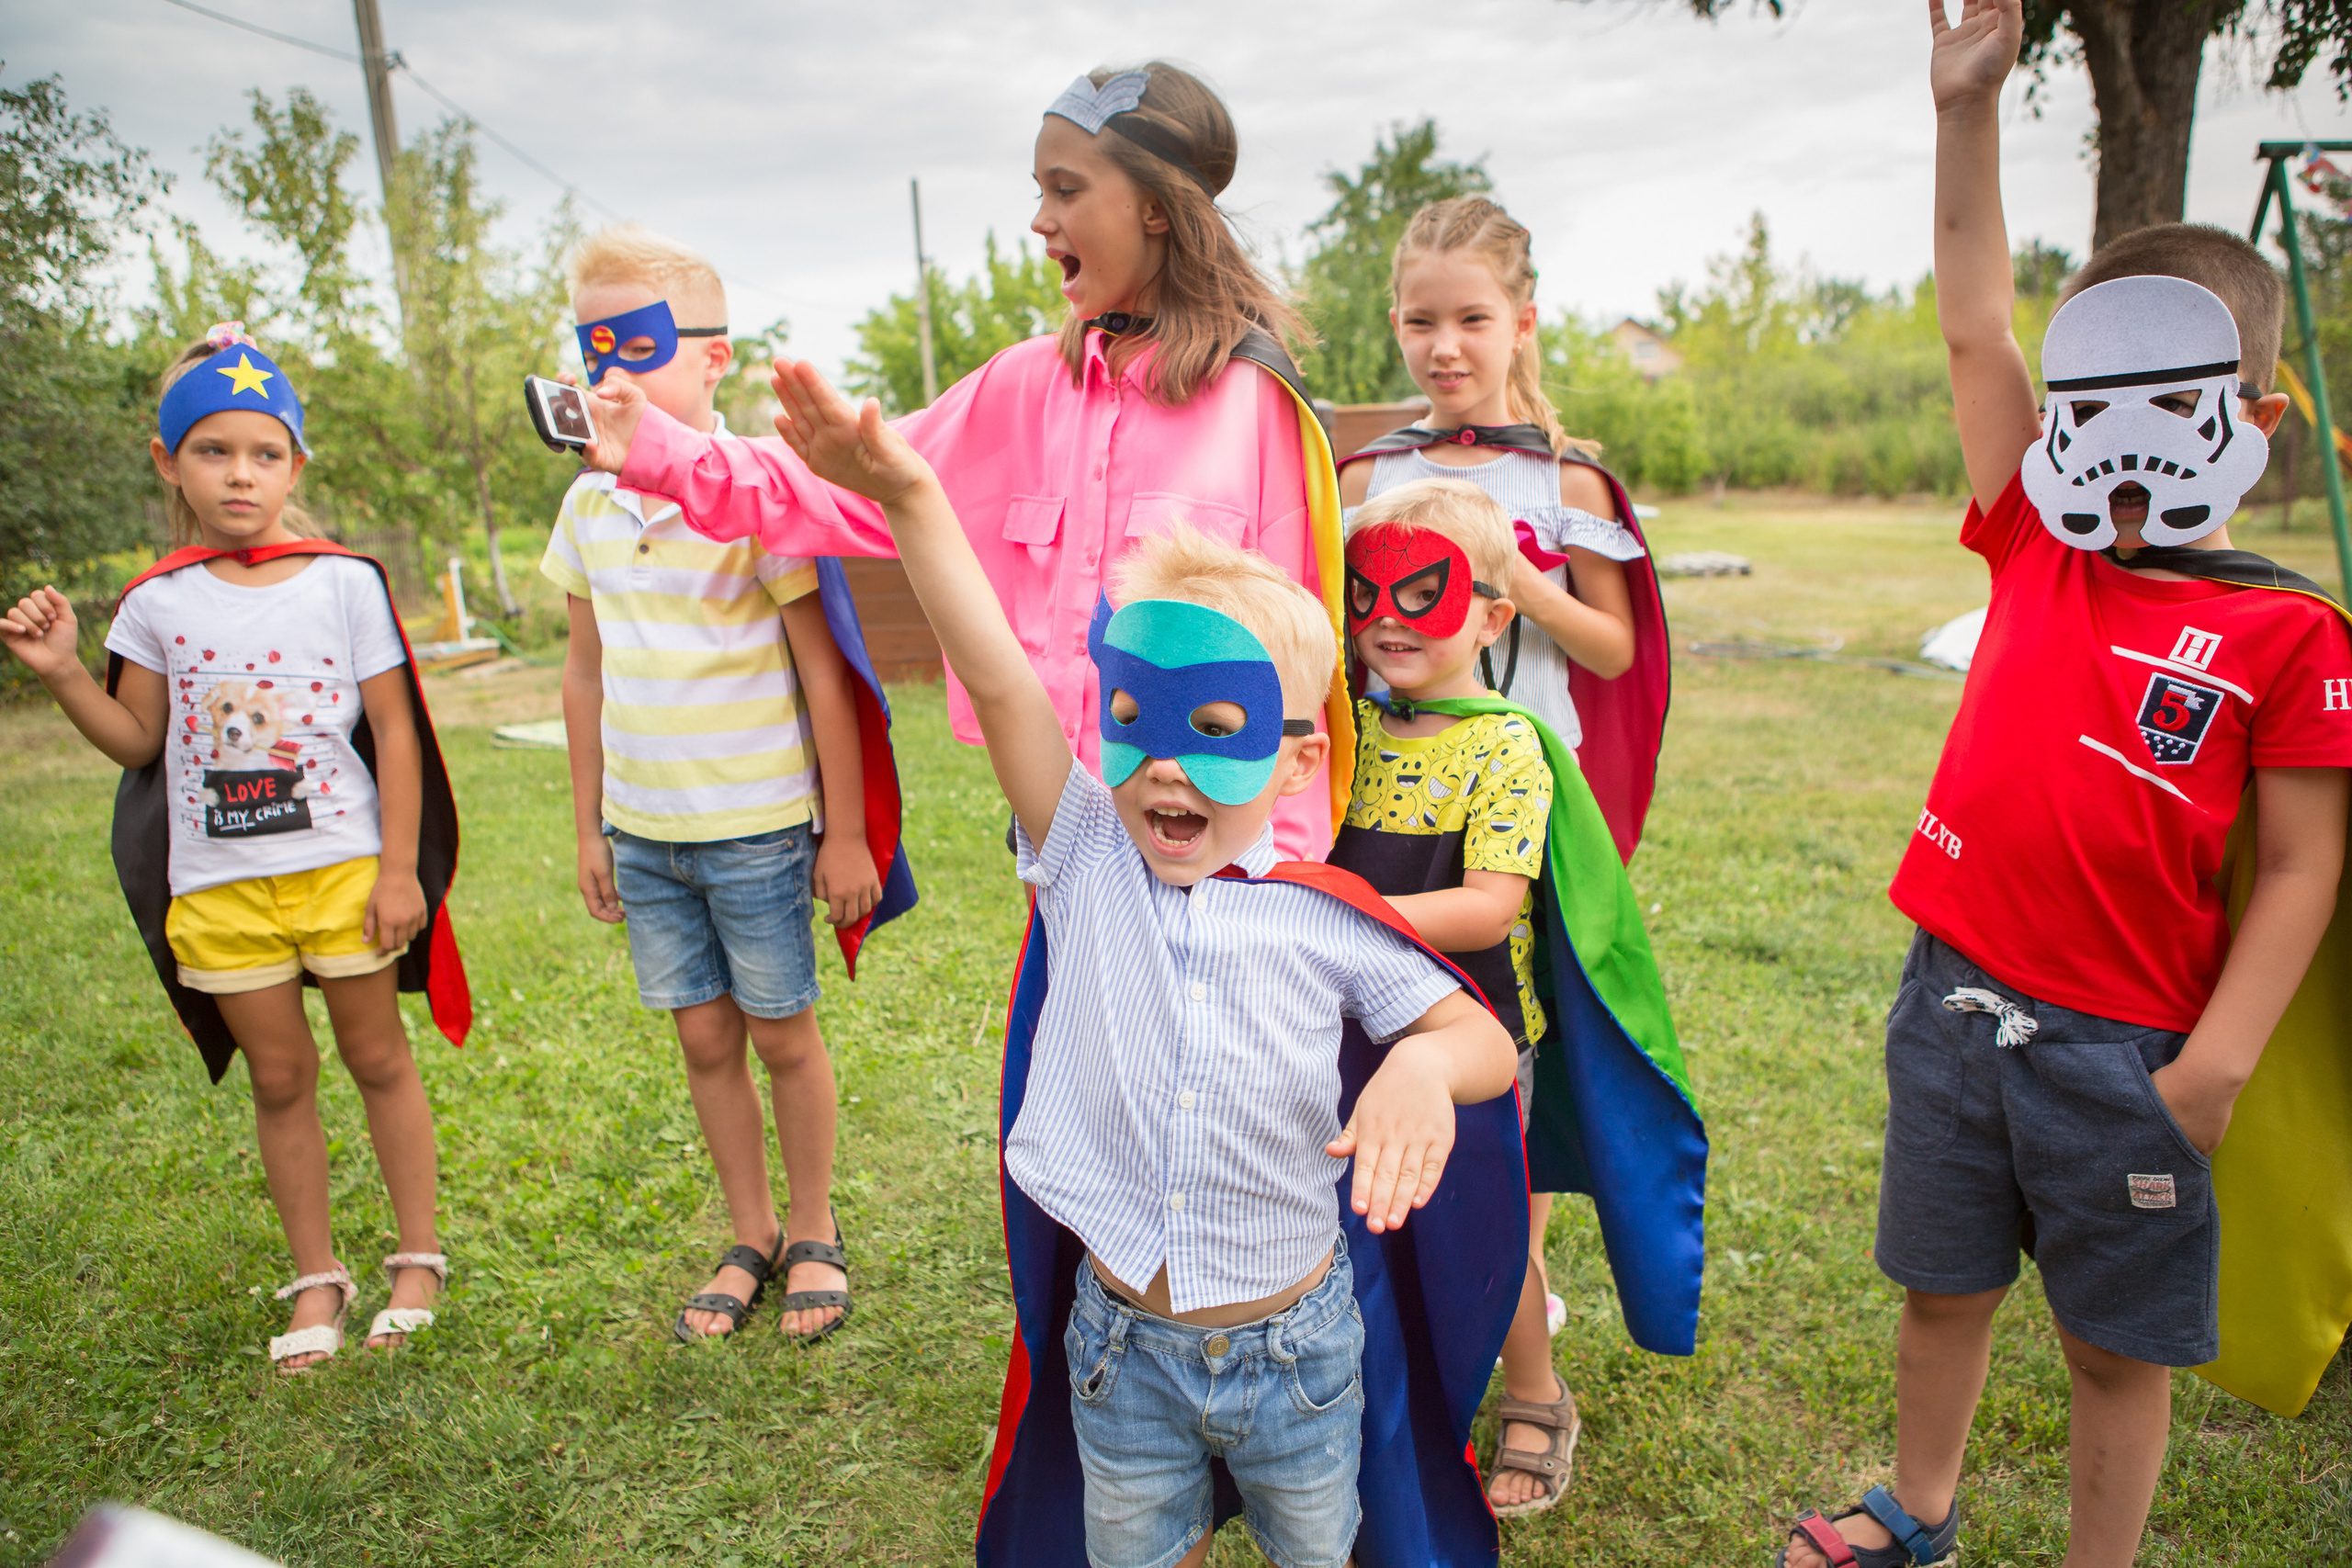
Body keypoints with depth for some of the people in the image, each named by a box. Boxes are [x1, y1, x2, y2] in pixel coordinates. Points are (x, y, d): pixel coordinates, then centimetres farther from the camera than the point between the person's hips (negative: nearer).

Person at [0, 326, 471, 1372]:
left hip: (342, 867, -2)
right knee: (279, 1078, 11)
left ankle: (417, 1259, 23)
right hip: (219, 884, 2)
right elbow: (137, 741, 8)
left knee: (377, 1057, 8)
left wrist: (398, 868, -6)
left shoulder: (344, 582, -4)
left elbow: (394, 731, -3)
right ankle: (317, 1278, 25)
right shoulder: (158, 601, 3)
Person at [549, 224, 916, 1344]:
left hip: (756, 828, -5)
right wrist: (587, 827, 13)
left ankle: (814, 1233, 28)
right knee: (704, 1038, 13)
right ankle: (750, 1238, 30)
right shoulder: (591, 502, 5)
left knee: (782, 1034, 8)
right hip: (641, 831, 5)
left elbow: (824, 675, -10)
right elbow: (585, 675, 12)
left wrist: (846, 830, -9)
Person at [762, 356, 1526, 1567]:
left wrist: (1424, 1064, -33)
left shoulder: (1326, 916, -15)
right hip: (1120, 1343, 1)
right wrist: (909, 496, -36)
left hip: (1295, 1342, 0)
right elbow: (997, 680, -26)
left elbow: (1486, 1041, -10)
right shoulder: (1086, 864, -13)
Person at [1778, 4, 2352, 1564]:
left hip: (2125, 1050, -4)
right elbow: (1976, 324, 1)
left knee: (2118, 1337, 13)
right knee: (1943, 1282, 20)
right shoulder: (2038, 554, 3)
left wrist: (2218, 1060, -15)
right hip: (1953, 999, 4)